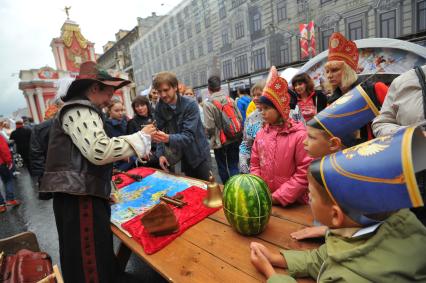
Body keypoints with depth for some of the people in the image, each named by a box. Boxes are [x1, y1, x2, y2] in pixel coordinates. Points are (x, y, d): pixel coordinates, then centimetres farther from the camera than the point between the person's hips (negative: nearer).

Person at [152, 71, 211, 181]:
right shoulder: (159, 108, -5)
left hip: (199, 154, -4)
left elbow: (188, 136, -29)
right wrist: (160, 154, -15)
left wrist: (168, 138, -45)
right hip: (184, 157, 4)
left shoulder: (190, 105, -21)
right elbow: (160, 132, -1)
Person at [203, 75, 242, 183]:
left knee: (222, 167, 15)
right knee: (233, 166, 14)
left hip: (220, 141, -3)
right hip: (235, 139, 4)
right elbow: (240, 119, -1)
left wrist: (211, 135, 5)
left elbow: (210, 127, -17)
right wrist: (237, 133, 15)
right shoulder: (230, 99, -1)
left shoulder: (208, 103, -14)